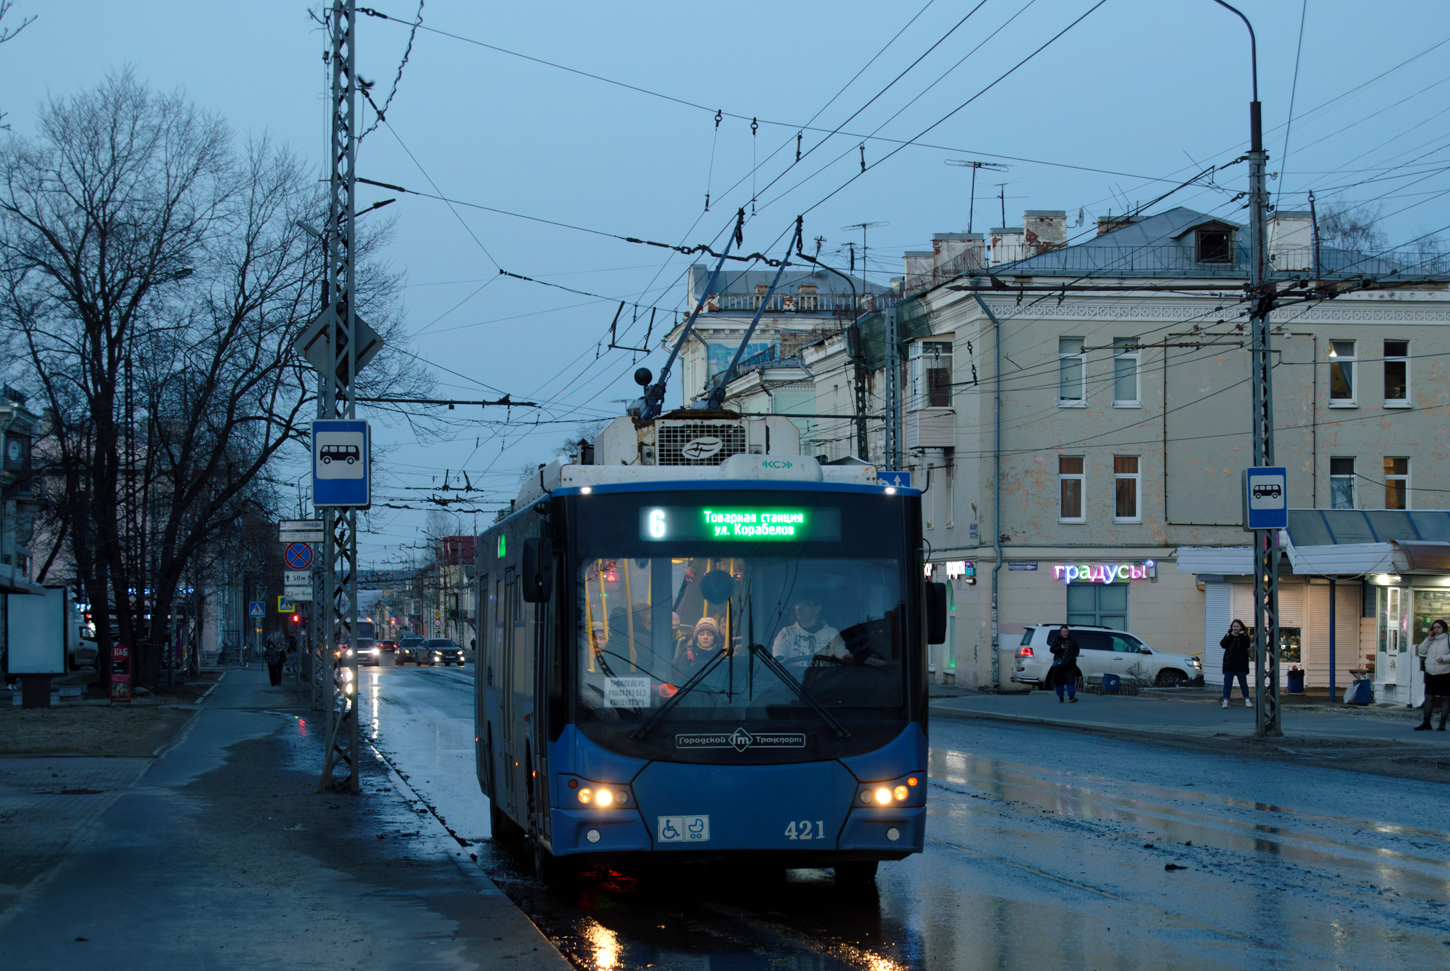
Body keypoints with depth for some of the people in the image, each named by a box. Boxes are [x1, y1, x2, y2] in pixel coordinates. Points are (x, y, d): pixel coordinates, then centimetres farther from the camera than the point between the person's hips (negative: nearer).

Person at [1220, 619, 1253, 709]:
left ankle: (1247, 700, 8)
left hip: (1241, 664, -1)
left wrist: (1242, 636, -15)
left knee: (1243, 683, 3)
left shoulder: (1244, 636, 5)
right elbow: (1222, 644, -6)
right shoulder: (1228, 636, 10)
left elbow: (1246, 645, -12)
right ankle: (1225, 701, 1)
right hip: (1229, 664, 1)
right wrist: (1231, 636, -10)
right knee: (1227, 683, 0)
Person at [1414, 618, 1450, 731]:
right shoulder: (1431, 640, 12)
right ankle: (1426, 723, 7)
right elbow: (1421, 652, 6)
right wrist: (1429, 640, -3)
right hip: (1430, 674, 5)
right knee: (1428, 698, 3)